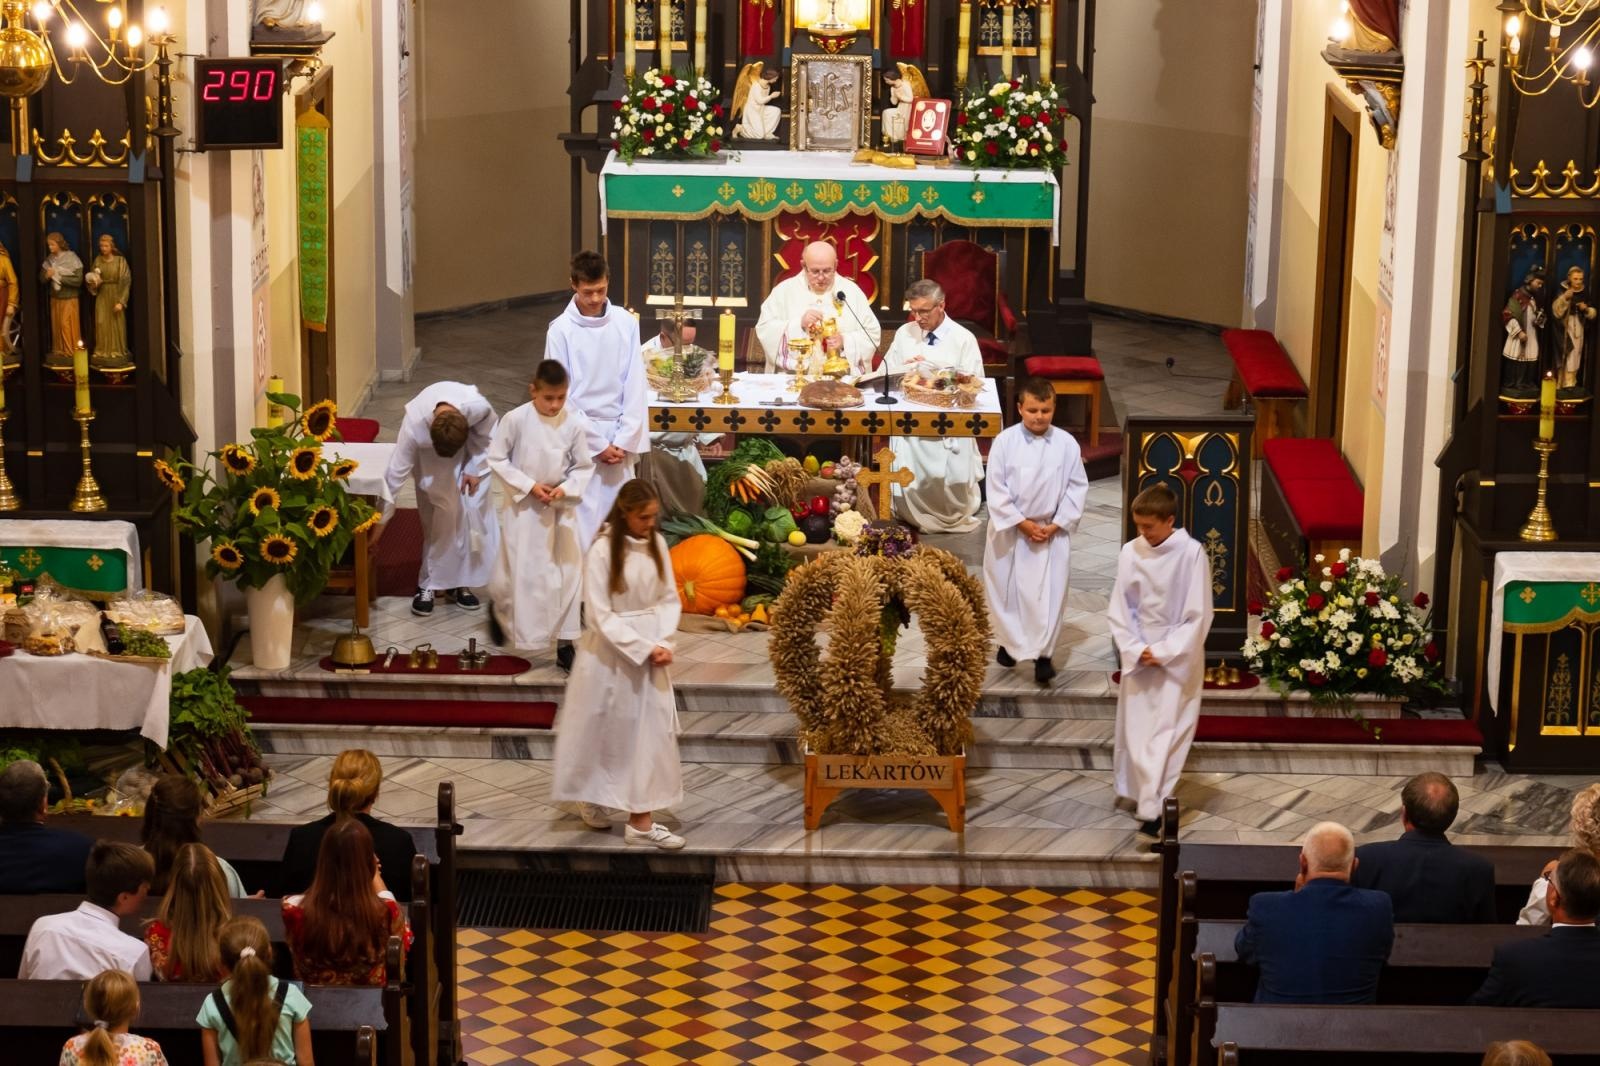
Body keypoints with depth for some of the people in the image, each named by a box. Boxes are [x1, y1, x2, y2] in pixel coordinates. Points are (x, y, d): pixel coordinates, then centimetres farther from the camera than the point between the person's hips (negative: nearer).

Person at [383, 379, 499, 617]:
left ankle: (460, 582, 10)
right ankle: (429, 584, 5)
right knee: (439, 516, -9)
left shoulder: (479, 407, -41)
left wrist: (475, 469, -14)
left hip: (470, 447, 2)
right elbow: (396, 473, -30)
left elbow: (485, 435, -15)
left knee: (473, 511, -4)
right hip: (430, 453, -2)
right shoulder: (414, 425, -40)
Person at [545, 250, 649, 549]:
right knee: (585, 521, -6)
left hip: (620, 435, 3)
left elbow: (634, 386, 2)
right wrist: (598, 444, -7)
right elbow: (562, 396, -5)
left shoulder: (626, 323, 0)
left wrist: (624, 441, -5)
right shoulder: (561, 330, -6)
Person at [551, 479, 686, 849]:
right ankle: (590, 798, 24)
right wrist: (643, 648, -18)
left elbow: (669, 599, 5)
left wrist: (663, 643, -10)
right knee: (602, 731, 6)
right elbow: (601, 615, -16)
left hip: (650, 653, 5)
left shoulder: (657, 544, 1)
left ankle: (641, 820, 12)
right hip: (609, 655, -5)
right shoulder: (602, 551, -16)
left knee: (649, 733, 5)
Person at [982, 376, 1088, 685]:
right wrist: (1021, 523, -13)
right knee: (1005, 588, 12)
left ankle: (1043, 655, 4)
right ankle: (1008, 642, 33)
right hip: (1010, 529, 0)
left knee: (1048, 593, -3)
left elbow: (1077, 488, -2)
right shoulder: (1005, 442, -10)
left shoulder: (1066, 444, -6)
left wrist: (1056, 524, -9)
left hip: (1052, 532, 0)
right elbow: (996, 488, -9)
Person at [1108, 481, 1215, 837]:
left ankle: (1151, 809, -12)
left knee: (1165, 731, -7)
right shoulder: (1130, 552, -4)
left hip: (1177, 658, -4)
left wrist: (1163, 652, -14)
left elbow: (1197, 615, -11)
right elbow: (1119, 609, 2)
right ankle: (1140, 794, 23)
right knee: (1136, 729, 8)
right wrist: (1135, 648, -11)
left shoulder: (1192, 554, -13)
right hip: (1138, 656, 4)